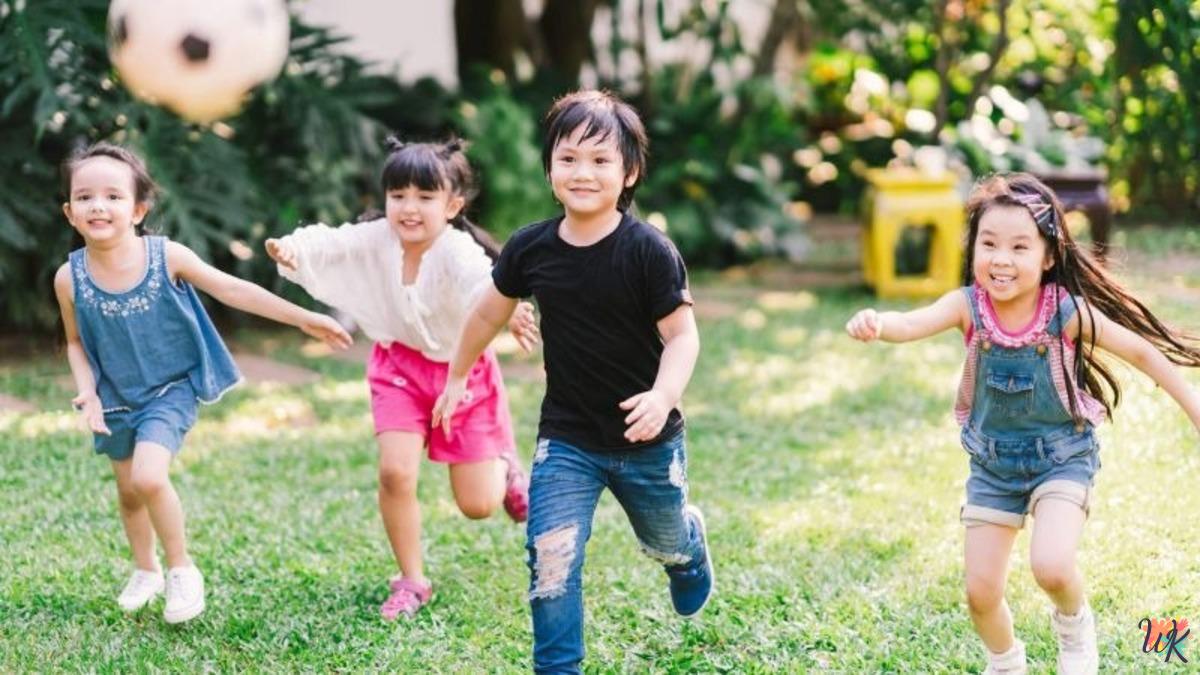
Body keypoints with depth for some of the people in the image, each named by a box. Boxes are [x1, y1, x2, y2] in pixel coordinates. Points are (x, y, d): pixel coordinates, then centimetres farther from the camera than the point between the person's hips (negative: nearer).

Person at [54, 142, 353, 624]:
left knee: (149, 476, -23)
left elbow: (232, 290, -12)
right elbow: (76, 343, 2)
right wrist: (87, 393, -15)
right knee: (128, 490, 16)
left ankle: (181, 570, -1)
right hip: (117, 397, 3)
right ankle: (145, 571, 43)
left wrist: (304, 318, -11)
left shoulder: (167, 257, -18)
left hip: (170, 390, -3)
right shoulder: (70, 278, -13)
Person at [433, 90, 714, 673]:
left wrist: (664, 396, -34)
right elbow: (490, 311, 8)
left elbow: (682, 335, -16)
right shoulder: (531, 248, -9)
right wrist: (457, 377, 19)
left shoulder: (648, 250, -19)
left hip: (646, 438, -1)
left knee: (665, 543, 23)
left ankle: (690, 545, 60)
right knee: (551, 557, -12)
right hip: (566, 439, 1)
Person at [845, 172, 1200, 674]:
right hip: (993, 464, 3)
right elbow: (912, 323, -37)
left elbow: (1142, 352, -9)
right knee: (980, 593, 5)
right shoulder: (969, 305, -18)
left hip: (1062, 459, -3)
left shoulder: (1067, 310, -21)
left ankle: (1074, 624, 11)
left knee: (1051, 567, -25)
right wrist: (876, 323, -60)